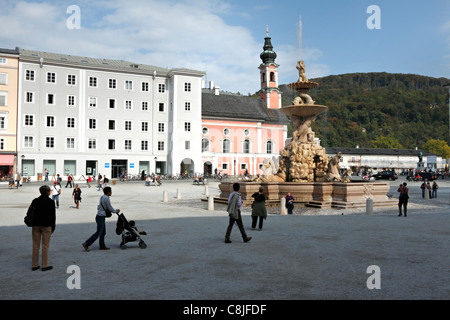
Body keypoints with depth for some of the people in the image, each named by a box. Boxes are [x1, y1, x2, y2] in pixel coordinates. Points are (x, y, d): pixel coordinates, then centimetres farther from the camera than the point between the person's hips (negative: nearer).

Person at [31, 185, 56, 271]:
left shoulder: (35, 201, 4)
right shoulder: (51, 202, -6)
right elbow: (53, 215, -3)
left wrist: (32, 223, 12)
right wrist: (53, 227, 6)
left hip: (35, 225, 4)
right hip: (46, 226, -4)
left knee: (35, 245, 10)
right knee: (45, 246, 2)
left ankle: (34, 265, 16)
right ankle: (44, 266, 5)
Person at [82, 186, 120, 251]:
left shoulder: (103, 197, 12)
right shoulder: (106, 198, -18)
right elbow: (110, 208, -11)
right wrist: (116, 211, 8)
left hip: (101, 217, 10)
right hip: (101, 217, -10)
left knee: (103, 232, 13)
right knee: (98, 233, -6)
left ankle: (102, 246, 19)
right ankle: (86, 244, -3)